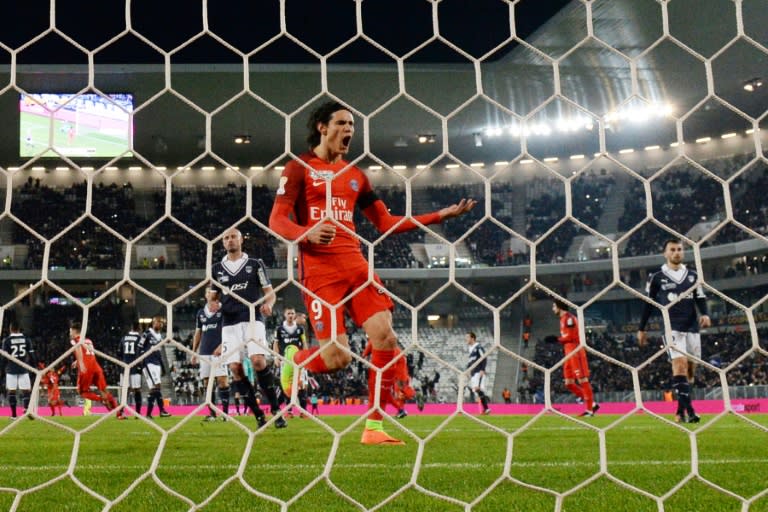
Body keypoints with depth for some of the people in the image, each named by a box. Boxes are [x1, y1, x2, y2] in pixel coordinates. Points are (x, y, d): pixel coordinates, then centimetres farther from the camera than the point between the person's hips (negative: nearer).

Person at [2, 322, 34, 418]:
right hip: (23, 369, 1)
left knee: (11, 392, 7)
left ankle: (13, 414, 7)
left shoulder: (7, 340, -4)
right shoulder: (26, 339, 3)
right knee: (26, 391, 2)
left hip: (11, 370, -1)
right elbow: (31, 355, 3)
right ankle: (27, 409, -20)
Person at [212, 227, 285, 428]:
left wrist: (268, 303, -14)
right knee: (235, 367, -8)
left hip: (253, 320, -3)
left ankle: (275, 409, -9)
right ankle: (259, 415, 1)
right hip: (229, 323, 3)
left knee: (258, 361, -22)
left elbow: (270, 292, 8)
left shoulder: (255, 264, 10)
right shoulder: (217, 269, 17)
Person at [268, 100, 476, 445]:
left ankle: (374, 426, 0)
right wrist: (307, 233, -26)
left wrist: (441, 215, 13)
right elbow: (277, 221, -4)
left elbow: (386, 222, 20)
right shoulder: (299, 168, 4)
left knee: (385, 337, -12)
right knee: (338, 357, -15)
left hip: (355, 266, 5)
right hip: (319, 270, -5)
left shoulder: (355, 175, 20)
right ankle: (294, 361, 22)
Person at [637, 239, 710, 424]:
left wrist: (704, 314, -6)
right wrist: (641, 329, 11)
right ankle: (689, 410, -27)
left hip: (692, 327, 4)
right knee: (680, 364, -20)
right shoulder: (656, 278, 4)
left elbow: (700, 298, 14)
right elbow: (648, 304, 9)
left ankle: (680, 411, 11)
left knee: (689, 369, 4)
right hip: (672, 328, -4)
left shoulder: (692, 276, 13)